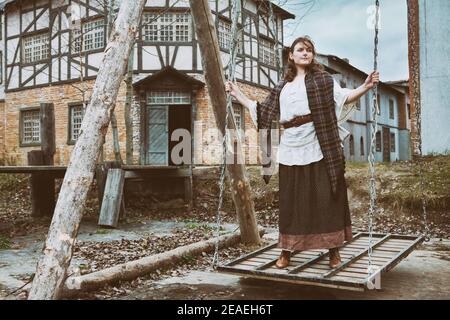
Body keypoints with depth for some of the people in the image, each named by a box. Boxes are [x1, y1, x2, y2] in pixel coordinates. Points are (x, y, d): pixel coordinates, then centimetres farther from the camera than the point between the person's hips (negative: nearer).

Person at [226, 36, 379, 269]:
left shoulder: (323, 79, 9)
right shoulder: (282, 88, 19)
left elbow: (343, 97, -1)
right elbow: (261, 111, 22)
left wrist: (365, 87, -18)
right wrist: (238, 95, 25)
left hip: (318, 150, -3)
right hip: (290, 151, 3)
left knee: (326, 198, -2)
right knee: (290, 201, 5)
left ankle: (333, 249, 10)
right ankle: (286, 251, 16)